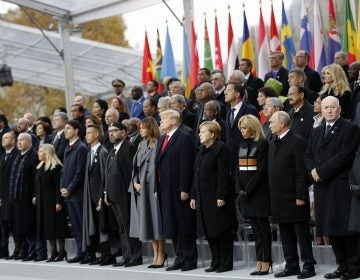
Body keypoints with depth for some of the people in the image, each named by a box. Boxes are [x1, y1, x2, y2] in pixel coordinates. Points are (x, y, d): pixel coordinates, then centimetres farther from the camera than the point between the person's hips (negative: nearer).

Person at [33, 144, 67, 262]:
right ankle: (53, 251, 13)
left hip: (52, 201, -8)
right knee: (46, 226, 7)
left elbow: (58, 186, -16)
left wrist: (58, 202, -19)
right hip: (42, 201, 8)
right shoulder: (40, 167, 12)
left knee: (56, 226, -3)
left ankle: (62, 251, 4)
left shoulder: (56, 167, -13)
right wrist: (35, 196, 11)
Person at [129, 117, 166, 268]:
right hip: (140, 188, 7)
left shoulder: (157, 145, -7)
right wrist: (135, 182, 0)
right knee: (146, 220, 7)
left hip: (152, 186, -7)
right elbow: (136, 166, 14)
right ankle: (156, 254, 13)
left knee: (155, 218, -4)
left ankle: (161, 254, 3)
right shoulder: (141, 145, 14)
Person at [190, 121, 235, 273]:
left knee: (222, 231, -2)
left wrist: (221, 196, -20)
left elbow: (223, 174, -15)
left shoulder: (221, 149, -9)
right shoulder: (201, 151, 17)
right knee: (209, 232, 9)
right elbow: (196, 175, 19)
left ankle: (226, 263, 4)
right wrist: (193, 196, 15)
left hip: (216, 198, -8)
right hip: (203, 198, 8)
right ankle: (216, 262, 16)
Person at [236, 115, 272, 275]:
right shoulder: (243, 144, 14)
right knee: (255, 228, 7)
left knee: (263, 227, -3)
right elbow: (238, 168, 13)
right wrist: (239, 189, 0)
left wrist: (248, 190, -16)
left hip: (259, 190, -7)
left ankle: (266, 263, 0)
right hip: (245, 192, 7)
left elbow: (262, 170, -14)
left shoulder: (262, 144, -8)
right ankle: (259, 263, 9)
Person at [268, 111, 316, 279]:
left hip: (294, 197, -8)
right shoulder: (273, 144, 16)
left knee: (302, 232, -3)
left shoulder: (297, 142, -11)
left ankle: (308, 265, 2)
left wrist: (300, 196, -19)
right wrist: (273, 195, 13)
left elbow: (302, 171, -15)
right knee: (285, 234, 11)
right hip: (279, 198, 8)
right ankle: (291, 265, 16)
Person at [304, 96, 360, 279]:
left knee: (345, 227, -9)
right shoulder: (316, 132, 21)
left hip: (342, 186, -7)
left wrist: (321, 171, -13)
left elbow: (345, 155, -12)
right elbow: (308, 156, 18)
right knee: (331, 229, 6)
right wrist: (313, 170, -4)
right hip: (322, 186, 7)